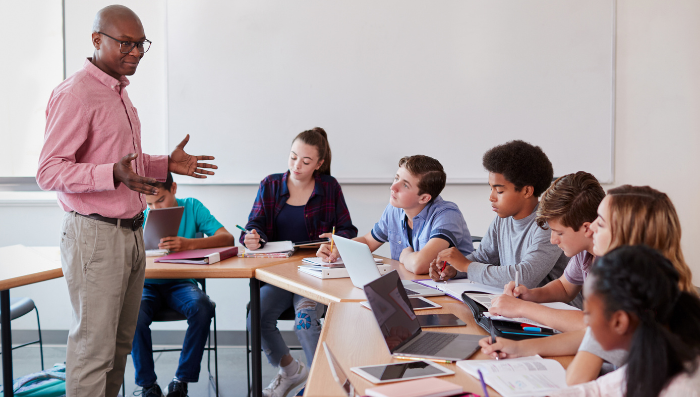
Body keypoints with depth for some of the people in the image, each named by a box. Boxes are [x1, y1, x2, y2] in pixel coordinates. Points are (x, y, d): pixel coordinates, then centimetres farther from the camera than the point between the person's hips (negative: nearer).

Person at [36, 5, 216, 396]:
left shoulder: (119, 92, 17)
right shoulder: (76, 94, -13)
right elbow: (49, 172, -18)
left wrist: (167, 164, 14)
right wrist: (114, 174, -32)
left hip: (130, 232, 9)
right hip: (95, 235, -9)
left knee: (120, 344, 13)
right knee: (94, 347, -3)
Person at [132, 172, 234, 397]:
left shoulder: (192, 207, 0)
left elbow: (227, 238, -12)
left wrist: (189, 244, -29)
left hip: (181, 283, -1)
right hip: (148, 284, 1)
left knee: (203, 309, -32)